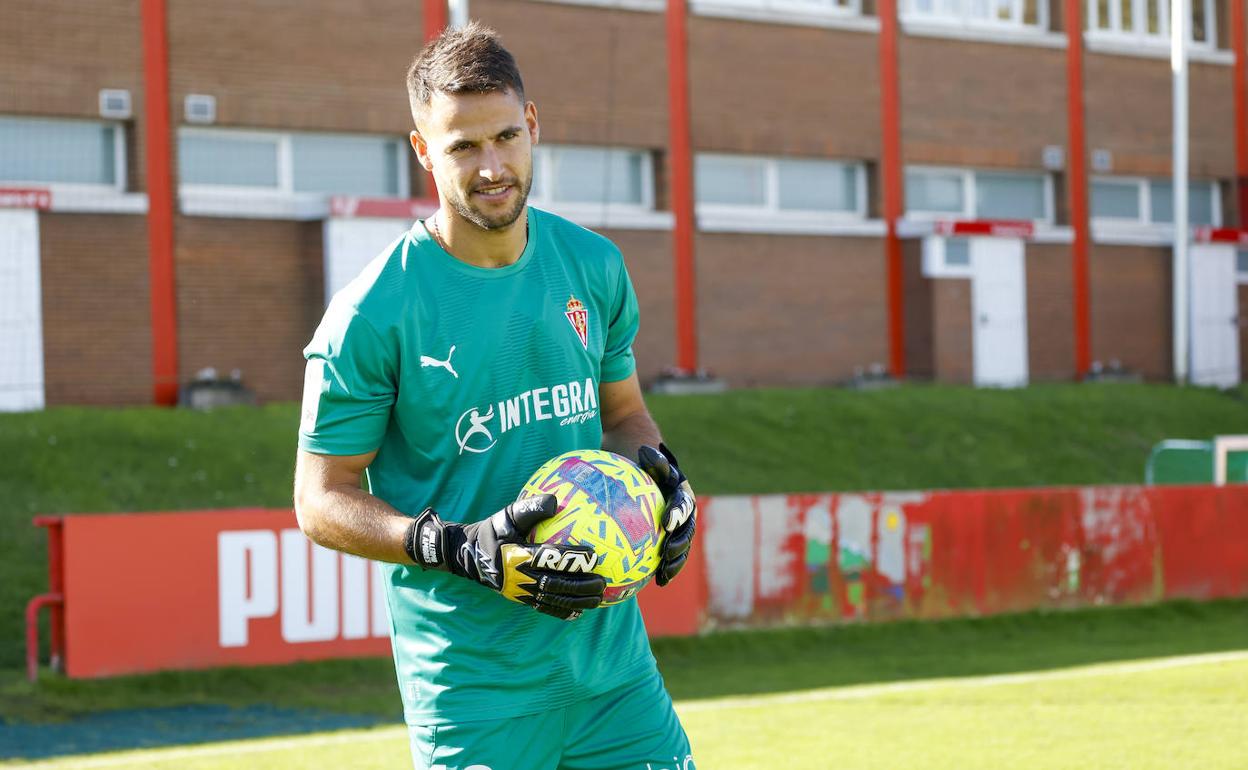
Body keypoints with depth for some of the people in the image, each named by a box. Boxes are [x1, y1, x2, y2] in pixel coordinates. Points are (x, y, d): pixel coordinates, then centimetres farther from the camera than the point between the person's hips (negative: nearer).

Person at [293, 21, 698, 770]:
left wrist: (663, 477, -1)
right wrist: (462, 550, -21)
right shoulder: (373, 314, -11)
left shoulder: (594, 265, 6)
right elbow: (322, 500, -8)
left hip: (611, 647, 5)